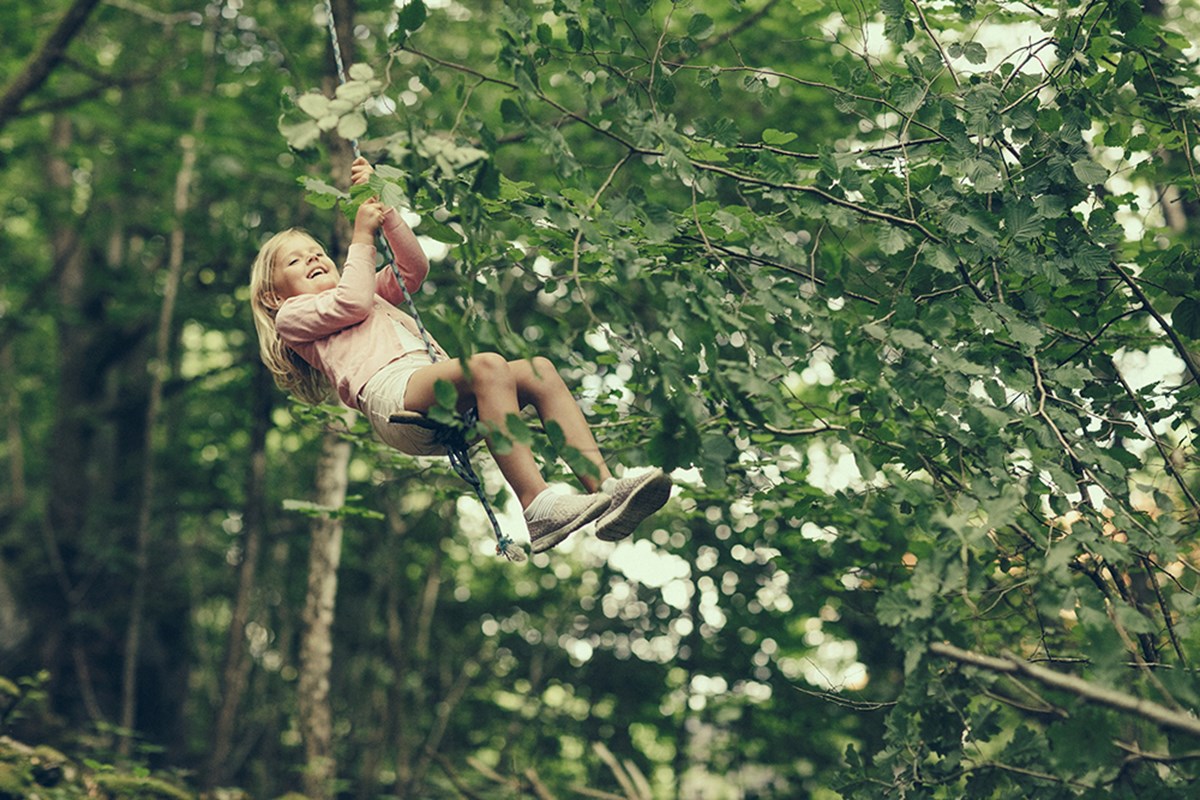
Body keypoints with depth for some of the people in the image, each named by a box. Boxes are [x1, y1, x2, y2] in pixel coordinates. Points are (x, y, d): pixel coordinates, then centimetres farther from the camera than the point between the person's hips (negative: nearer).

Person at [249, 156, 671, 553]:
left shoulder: (373, 294, 43)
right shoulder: (292, 316, 22)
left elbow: (414, 267, 31)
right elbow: (352, 303, 5)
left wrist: (380, 209, 26)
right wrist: (361, 236, 17)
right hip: (391, 392, -8)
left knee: (539, 370, -16)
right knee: (488, 365, -34)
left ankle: (604, 487, -30)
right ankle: (537, 507, -47)